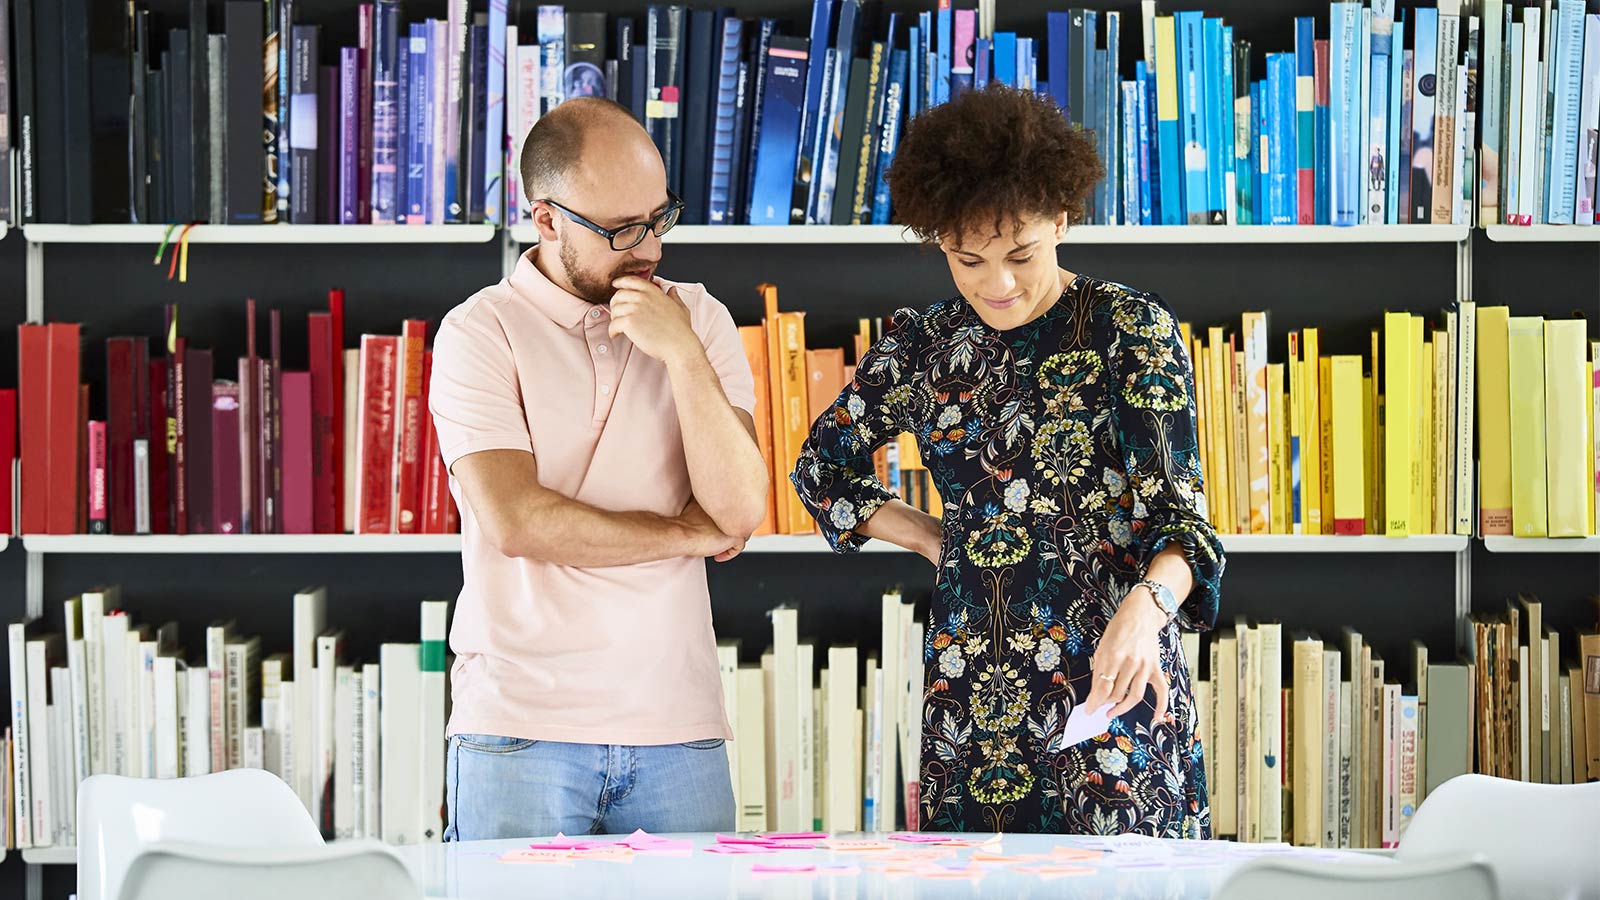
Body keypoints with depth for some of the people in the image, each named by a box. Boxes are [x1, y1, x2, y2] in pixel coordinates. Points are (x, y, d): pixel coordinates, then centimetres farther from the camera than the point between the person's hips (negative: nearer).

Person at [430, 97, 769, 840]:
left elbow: (742, 509, -2)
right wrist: (687, 533, -3)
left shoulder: (699, 321, 9)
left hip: (679, 727, 3)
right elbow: (516, 521, -13)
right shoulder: (481, 333, -1)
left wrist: (683, 355, -11)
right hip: (521, 728, -3)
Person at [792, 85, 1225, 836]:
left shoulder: (1130, 330, -6)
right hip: (970, 690, 4)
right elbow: (822, 467, 21)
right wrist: (932, 537, 8)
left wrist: (1145, 606, -33)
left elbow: (1177, 509, -13)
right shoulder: (921, 347, 6)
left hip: (1110, 680, -3)